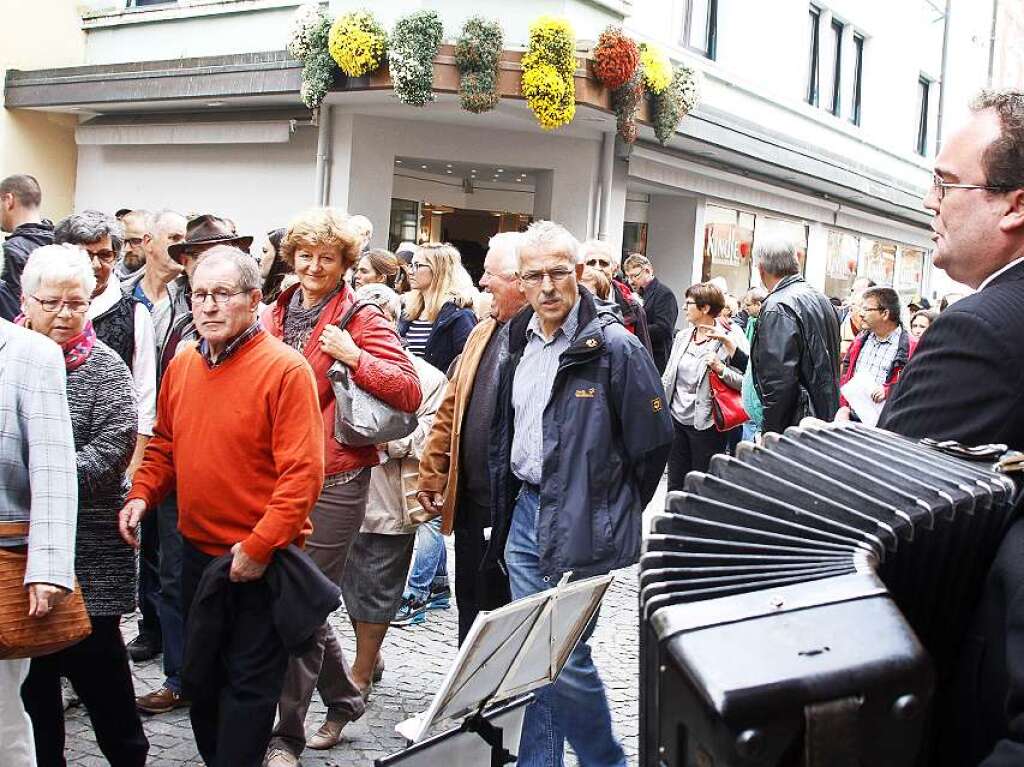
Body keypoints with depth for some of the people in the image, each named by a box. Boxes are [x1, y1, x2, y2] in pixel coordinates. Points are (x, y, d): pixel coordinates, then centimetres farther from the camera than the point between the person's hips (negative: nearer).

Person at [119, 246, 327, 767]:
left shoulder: (285, 369, -16)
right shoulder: (181, 366, 5)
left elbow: (302, 471, -20)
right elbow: (164, 445, 16)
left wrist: (259, 547, -22)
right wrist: (141, 495, -2)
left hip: (259, 561, -7)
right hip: (197, 550, 7)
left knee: (249, 680, 4)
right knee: (201, 671, 20)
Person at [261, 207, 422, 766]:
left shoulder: (361, 321, -6)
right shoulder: (276, 315, 10)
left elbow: (410, 393, -12)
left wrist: (354, 357, -20)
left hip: (334, 481, -6)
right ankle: (344, 697, 36)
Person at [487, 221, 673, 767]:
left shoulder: (614, 347, -14)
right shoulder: (515, 340, 8)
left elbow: (652, 443, -10)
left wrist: (612, 515, -1)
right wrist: (504, 507, 16)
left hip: (580, 524, -6)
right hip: (524, 515, 7)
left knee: (565, 658, -3)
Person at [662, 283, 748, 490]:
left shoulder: (730, 339, -10)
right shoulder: (682, 336, 8)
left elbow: (747, 381, -15)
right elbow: (667, 377, 14)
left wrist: (721, 369, -27)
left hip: (706, 424, -6)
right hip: (676, 419, 6)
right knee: (675, 486, 14)